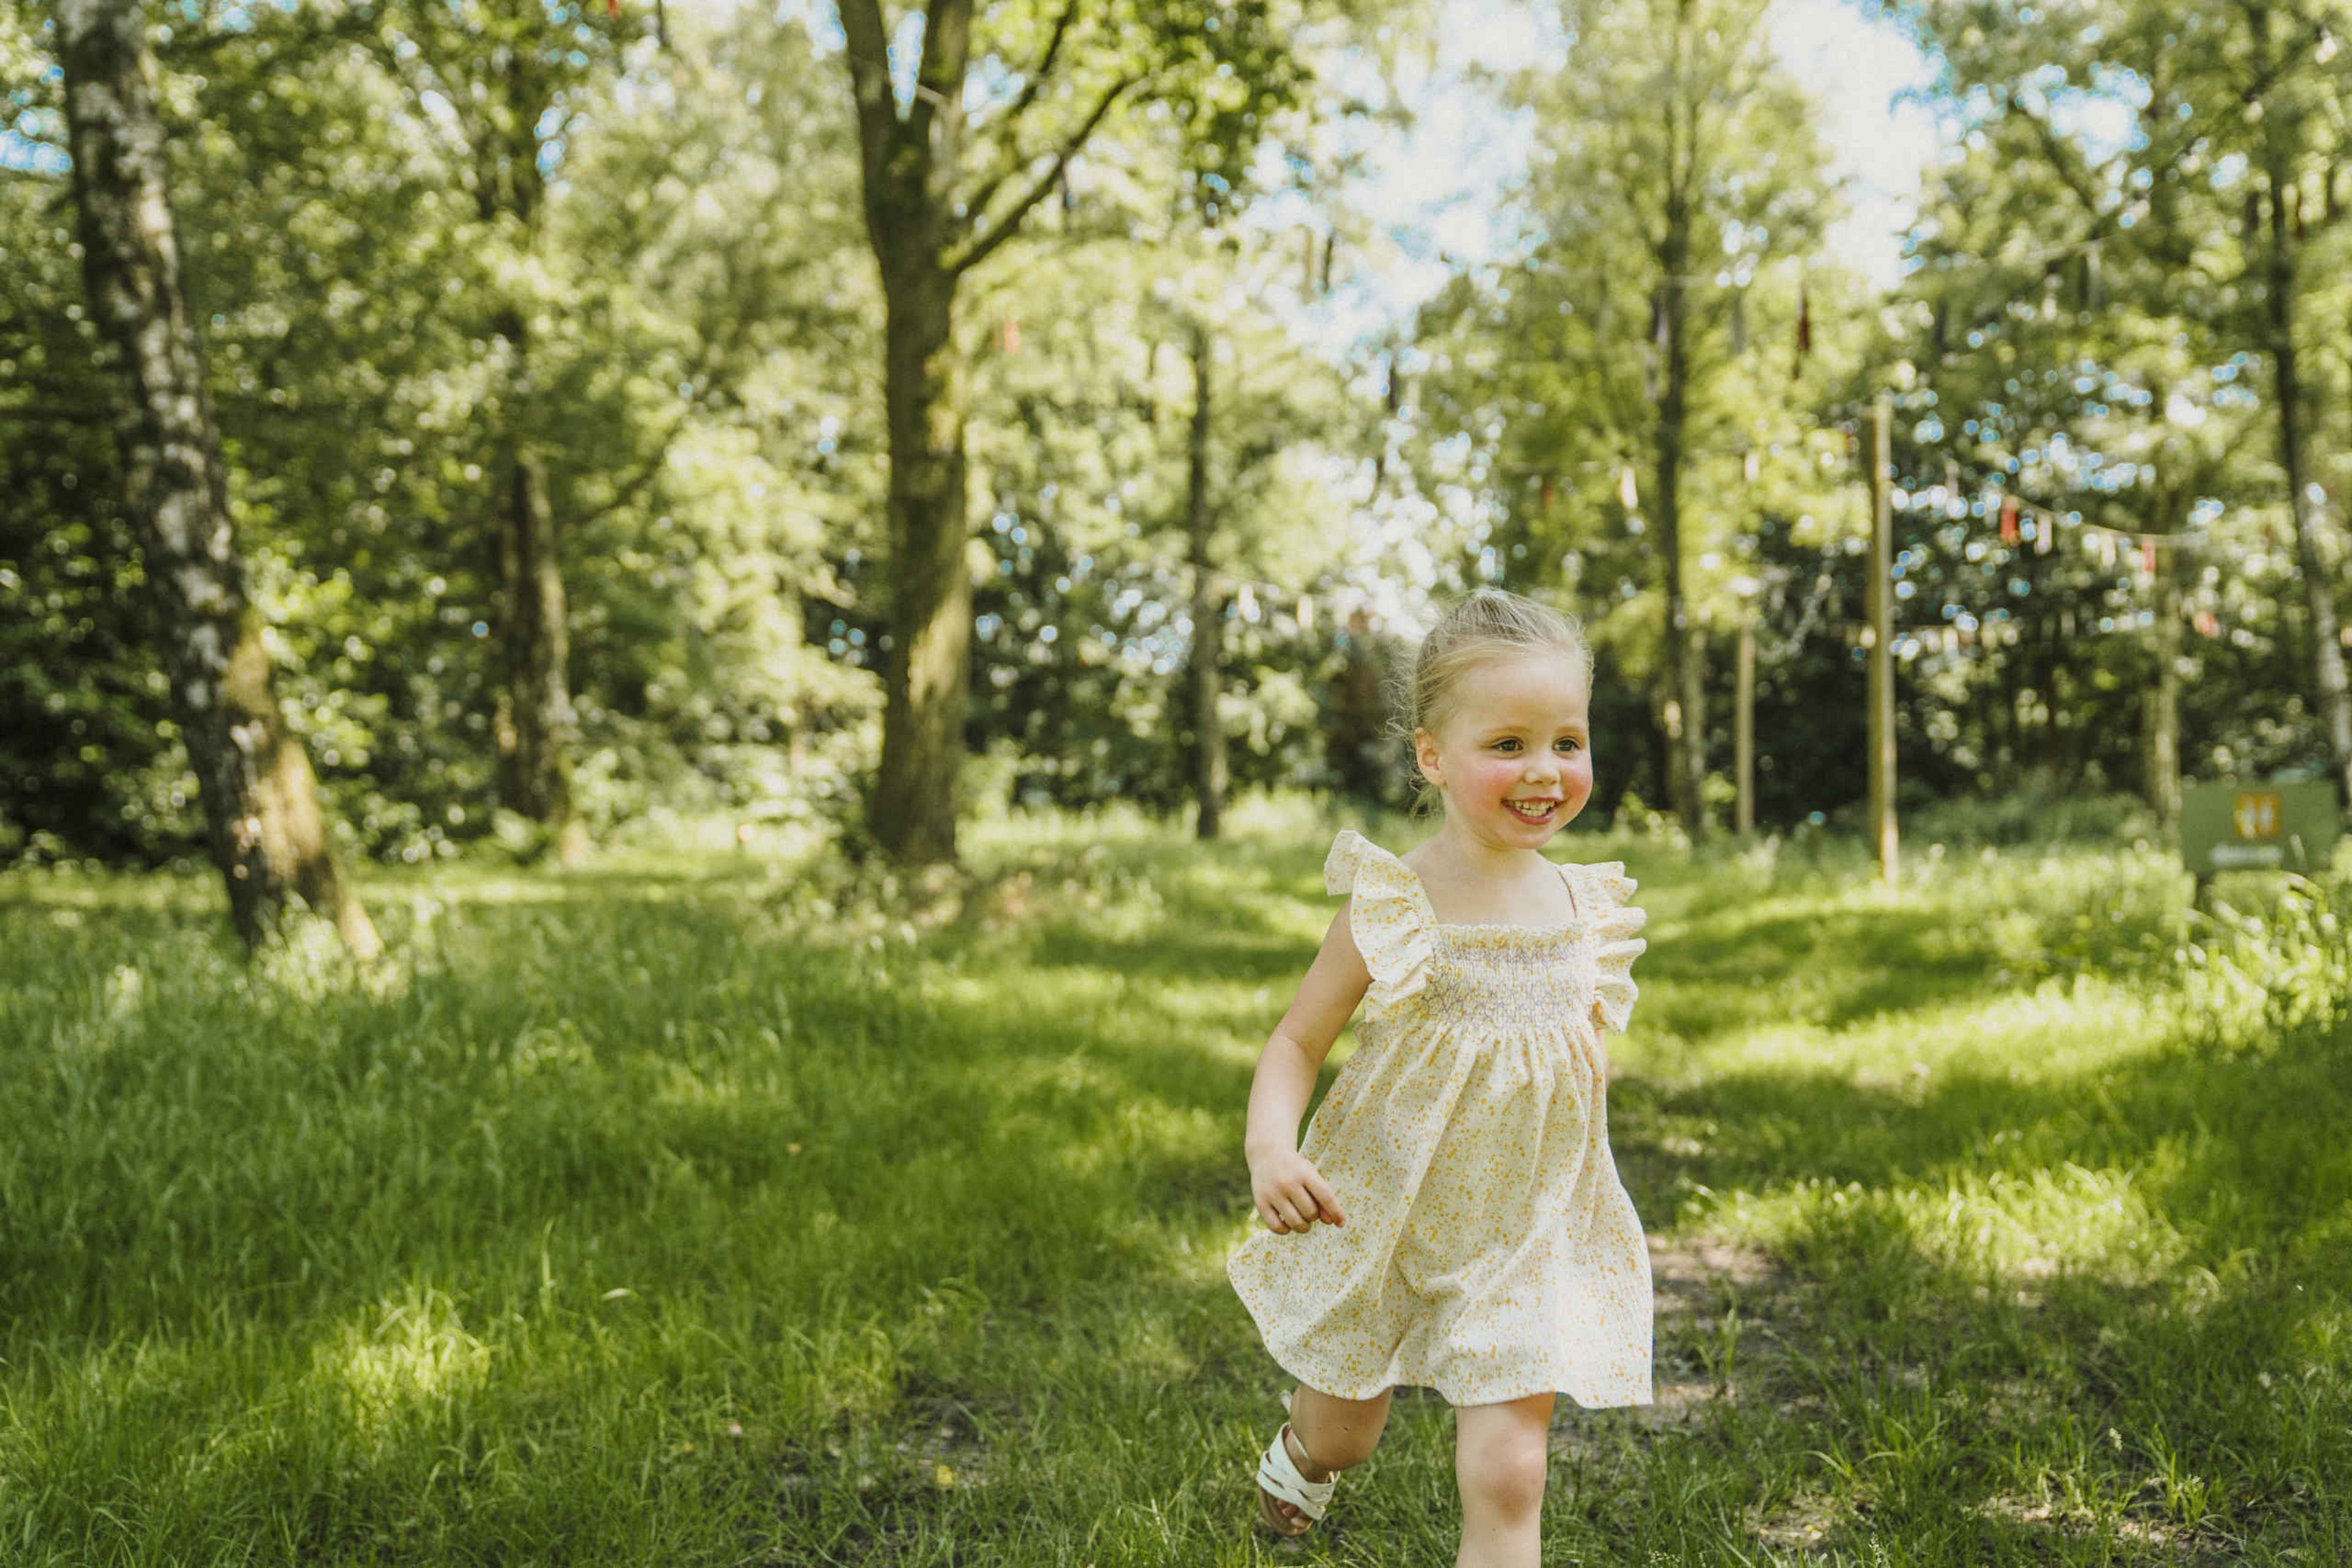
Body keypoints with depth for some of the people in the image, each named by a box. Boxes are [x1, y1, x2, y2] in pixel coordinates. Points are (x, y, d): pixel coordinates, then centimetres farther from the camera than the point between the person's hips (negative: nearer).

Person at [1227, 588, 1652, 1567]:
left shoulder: (1589, 909, -4)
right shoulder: (1393, 904, -17)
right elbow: (1297, 1044, -13)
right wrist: (1270, 1147, -29)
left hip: (1527, 1233, 2)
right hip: (1382, 1223, -1)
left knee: (1507, 1474, -7)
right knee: (1343, 1432, 20)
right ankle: (1302, 1445, 59)